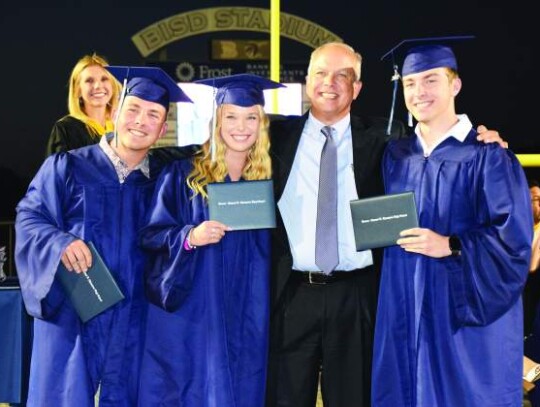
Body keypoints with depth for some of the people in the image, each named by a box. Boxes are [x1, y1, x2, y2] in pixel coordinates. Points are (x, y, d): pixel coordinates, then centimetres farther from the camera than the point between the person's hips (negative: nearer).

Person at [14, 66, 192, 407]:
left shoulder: (163, 180, 9)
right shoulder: (66, 168, 2)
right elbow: (29, 218, -1)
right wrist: (60, 243, -19)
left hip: (132, 322, 2)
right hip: (71, 316, -2)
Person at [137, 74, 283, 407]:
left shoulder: (268, 179, 7)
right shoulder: (182, 176, -1)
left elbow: (275, 249, 13)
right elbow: (151, 235, -4)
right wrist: (190, 236, -20)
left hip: (247, 319, 3)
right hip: (190, 315, -2)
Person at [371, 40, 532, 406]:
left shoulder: (487, 155, -6)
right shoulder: (394, 156, 11)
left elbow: (514, 236, -11)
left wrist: (450, 245, -20)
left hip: (466, 312, -5)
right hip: (404, 309, 5)